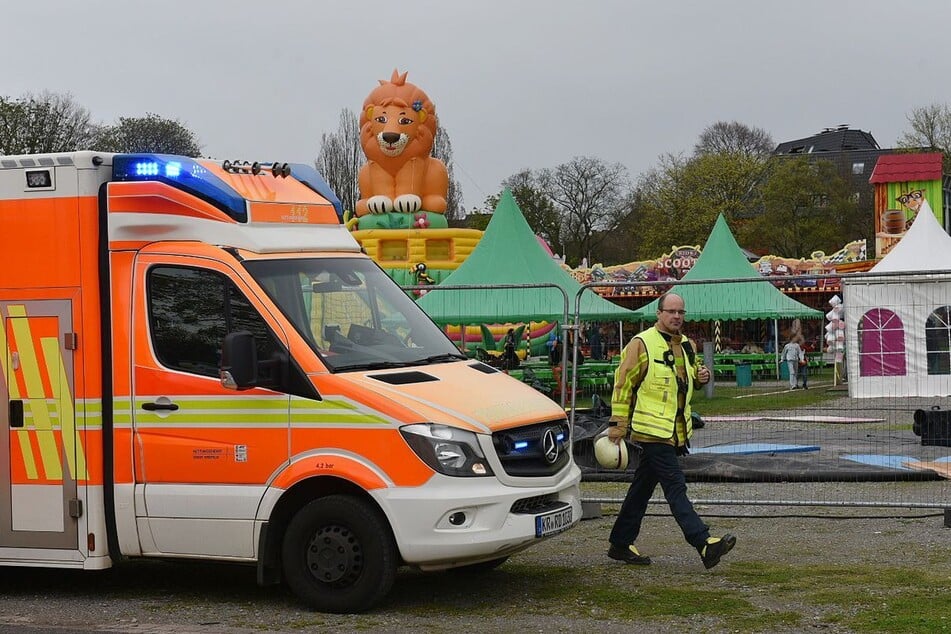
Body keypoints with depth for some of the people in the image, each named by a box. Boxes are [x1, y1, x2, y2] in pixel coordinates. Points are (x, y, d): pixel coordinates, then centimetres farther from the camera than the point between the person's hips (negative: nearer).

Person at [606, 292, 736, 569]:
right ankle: (704, 544, -20)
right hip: (652, 429, -8)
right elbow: (623, 383, -8)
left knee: (643, 487, 14)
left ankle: (621, 544, 23)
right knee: (676, 487, -13)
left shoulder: (686, 345, 14)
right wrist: (618, 424, -9)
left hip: (676, 430, 8)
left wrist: (702, 375, 6)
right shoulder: (642, 344, -9)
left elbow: (690, 376, 30)